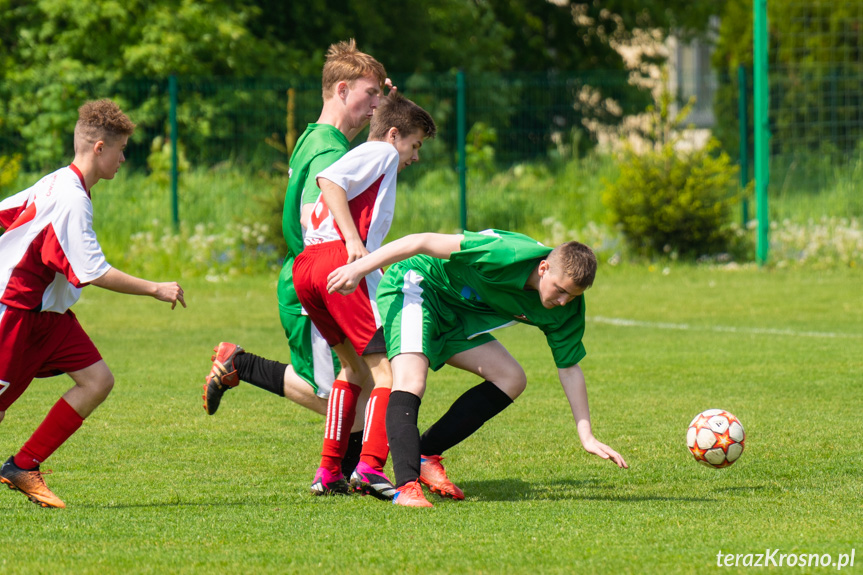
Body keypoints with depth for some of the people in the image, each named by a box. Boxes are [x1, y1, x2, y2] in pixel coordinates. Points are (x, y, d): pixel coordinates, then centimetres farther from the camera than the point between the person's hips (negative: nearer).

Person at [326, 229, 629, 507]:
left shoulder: (566, 307, -12)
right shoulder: (506, 256, -34)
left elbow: (569, 368, 0)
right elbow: (422, 242, -31)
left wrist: (587, 437, -4)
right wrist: (360, 268, -29)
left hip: (454, 318, 8)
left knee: (512, 379, -1)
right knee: (411, 382, -29)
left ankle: (426, 454, -2)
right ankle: (407, 486, -37)